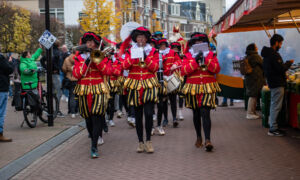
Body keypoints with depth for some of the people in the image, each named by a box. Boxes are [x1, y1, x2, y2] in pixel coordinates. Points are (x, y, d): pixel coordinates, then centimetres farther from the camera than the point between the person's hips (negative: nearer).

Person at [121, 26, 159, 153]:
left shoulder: (153, 51, 7)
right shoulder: (130, 51, 9)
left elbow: (155, 68, -4)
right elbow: (125, 66, -4)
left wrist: (146, 57, -14)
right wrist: (133, 57, -18)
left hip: (149, 85, -1)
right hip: (135, 86, 1)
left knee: (149, 113, -12)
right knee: (138, 115, 3)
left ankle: (148, 140, 0)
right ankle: (140, 142, 11)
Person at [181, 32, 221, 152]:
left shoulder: (211, 54, 7)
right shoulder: (188, 56, 6)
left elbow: (216, 69, -6)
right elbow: (183, 71, -8)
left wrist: (205, 59, -16)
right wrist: (195, 61, -16)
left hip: (208, 88, -2)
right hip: (193, 88, 2)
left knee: (205, 113, -14)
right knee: (196, 113, 10)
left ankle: (207, 140, -19)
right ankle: (199, 137, 27)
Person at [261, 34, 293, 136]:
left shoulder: (267, 54, 14)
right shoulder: (274, 54, -19)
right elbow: (281, 68, -21)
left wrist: (286, 64, 12)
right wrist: (289, 63, -5)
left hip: (272, 82, 11)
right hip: (277, 84, -11)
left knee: (274, 105, 17)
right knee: (276, 106, -7)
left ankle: (272, 125, 24)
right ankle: (273, 129, -5)